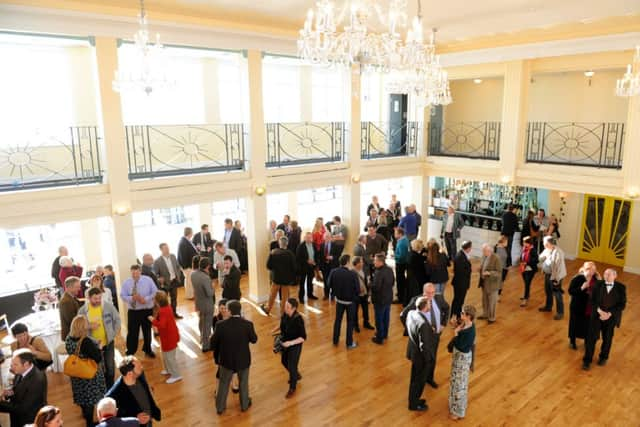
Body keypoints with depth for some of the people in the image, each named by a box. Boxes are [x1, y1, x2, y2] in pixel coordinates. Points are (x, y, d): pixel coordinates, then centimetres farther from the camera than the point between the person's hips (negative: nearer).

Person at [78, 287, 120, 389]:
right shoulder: (82, 310, -13)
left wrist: (114, 333, -4)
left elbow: (117, 319, -1)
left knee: (110, 366, 12)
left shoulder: (108, 306, -13)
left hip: (108, 342, 0)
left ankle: (110, 388, 30)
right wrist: (89, 327, -22)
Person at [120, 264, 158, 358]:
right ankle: (130, 352, 17)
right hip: (133, 311, 0)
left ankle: (148, 350, 36)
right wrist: (132, 298, -23)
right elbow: (122, 296, -3)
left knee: (147, 331, 16)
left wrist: (146, 299, -19)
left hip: (147, 310, 0)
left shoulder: (148, 280, -6)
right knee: (132, 332, 0)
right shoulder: (126, 282, -3)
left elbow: (155, 292, -5)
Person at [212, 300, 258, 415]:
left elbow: (213, 342, -9)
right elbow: (254, 340, -7)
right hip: (243, 359, 0)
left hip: (226, 359, 0)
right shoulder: (248, 324, -22)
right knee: (243, 382, 23)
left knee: (224, 383, 22)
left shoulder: (221, 324, -23)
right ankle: (244, 404, 40)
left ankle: (220, 407, 36)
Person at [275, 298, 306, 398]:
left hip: (295, 346, -7)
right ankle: (297, 376, 54)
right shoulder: (285, 314, -14)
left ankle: (292, 388, 36)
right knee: (284, 361, 26)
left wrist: (290, 343, -33)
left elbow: (303, 338, -26)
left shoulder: (298, 320, -32)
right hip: (285, 343, 7)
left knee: (292, 367, 8)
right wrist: (277, 329, -6)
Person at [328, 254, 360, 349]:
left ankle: (335, 340, 33)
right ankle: (349, 343, 24)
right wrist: (353, 293, 1)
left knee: (338, 320, 21)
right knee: (350, 322, 14)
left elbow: (329, 284, -5)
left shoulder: (333, 272, -17)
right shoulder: (353, 274, -28)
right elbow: (358, 289, -21)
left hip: (339, 299, 3)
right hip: (350, 301, -3)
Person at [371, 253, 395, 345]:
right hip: (389, 298, 8)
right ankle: (385, 334, 41)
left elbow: (375, 287, -28)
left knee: (379, 319, 8)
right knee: (386, 317, 23)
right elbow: (392, 283, 8)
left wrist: (370, 284, -10)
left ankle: (380, 338, 21)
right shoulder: (390, 269, -3)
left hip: (380, 300, -8)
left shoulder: (379, 273, -30)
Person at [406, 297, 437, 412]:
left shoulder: (411, 313, -12)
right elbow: (424, 346, -29)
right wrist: (429, 359, -12)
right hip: (421, 356, -8)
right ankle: (414, 404, 37)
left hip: (414, 351, 8)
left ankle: (414, 399, 48)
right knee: (419, 381, 16)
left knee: (415, 378, 27)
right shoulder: (423, 324, -37)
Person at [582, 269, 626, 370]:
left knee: (607, 339, 16)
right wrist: (600, 311, -17)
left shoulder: (621, 288, -4)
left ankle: (603, 357, 39)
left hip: (611, 317, 1)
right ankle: (587, 360, 10)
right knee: (591, 337, -1)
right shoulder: (598, 284, -3)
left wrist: (609, 314, -17)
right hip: (596, 315, -1)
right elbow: (592, 300, -4)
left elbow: (622, 304, -7)